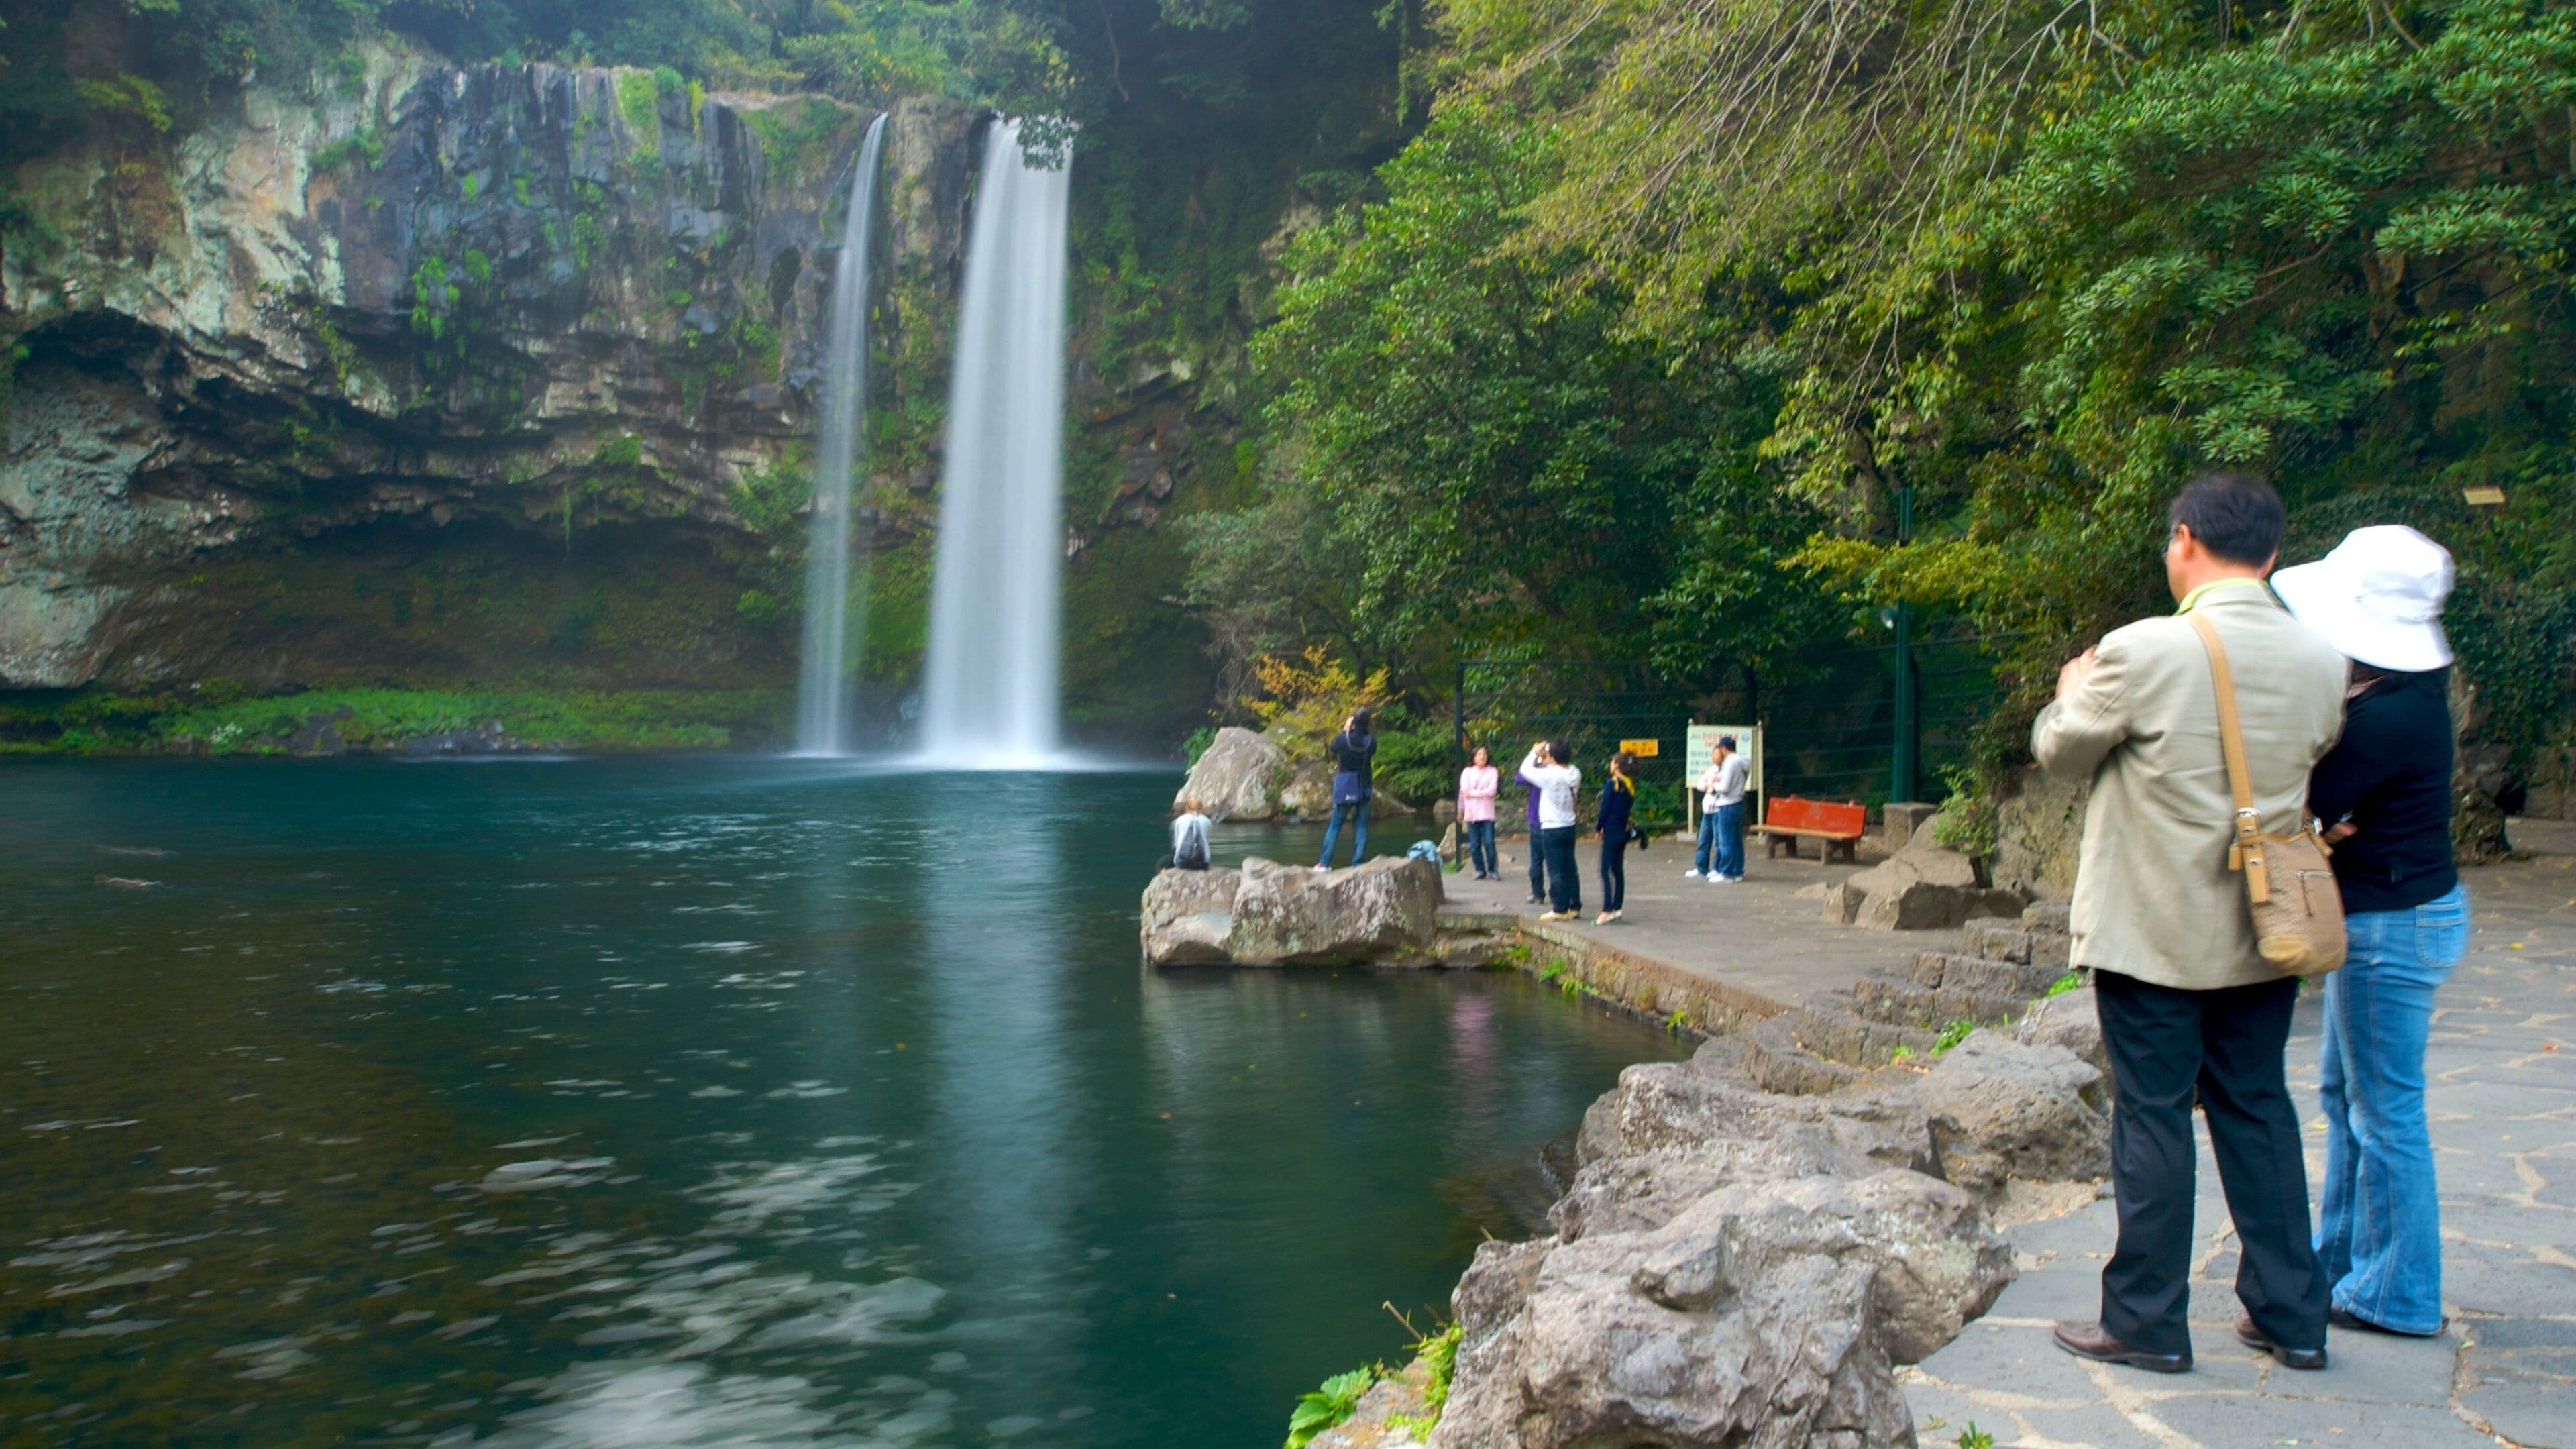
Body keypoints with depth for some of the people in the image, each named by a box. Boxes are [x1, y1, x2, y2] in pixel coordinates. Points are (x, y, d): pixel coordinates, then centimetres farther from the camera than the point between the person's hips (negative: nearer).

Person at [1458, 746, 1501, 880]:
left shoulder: (1492, 772, 5)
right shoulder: (1467, 772, 9)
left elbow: (1492, 791, -6)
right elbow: (1464, 793, 1)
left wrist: (1473, 793, -5)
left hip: (1487, 813, -2)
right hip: (1472, 814, 2)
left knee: (1489, 843, -8)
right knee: (1475, 845, 0)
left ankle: (1492, 870, 3)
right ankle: (1480, 870, 10)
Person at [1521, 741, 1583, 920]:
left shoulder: (1549, 775, -19)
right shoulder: (1575, 774, 1)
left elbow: (1525, 770, -8)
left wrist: (1534, 754, 8)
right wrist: (1540, 757, 17)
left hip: (1551, 829, -6)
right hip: (1569, 826, 7)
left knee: (1556, 870, -2)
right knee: (1570, 868, 12)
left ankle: (1560, 909, 1)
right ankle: (1575, 907, 16)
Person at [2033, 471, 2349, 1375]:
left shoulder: (2142, 653, -17)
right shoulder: (2320, 662, -1)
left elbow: (2062, 751, -2)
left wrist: (2072, 691, 17)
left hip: (2153, 929, -5)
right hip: (2262, 929, 5)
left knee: (2153, 1116, 4)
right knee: (2257, 1108, 16)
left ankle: (2147, 1323, 13)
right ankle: (2292, 1316, 24)